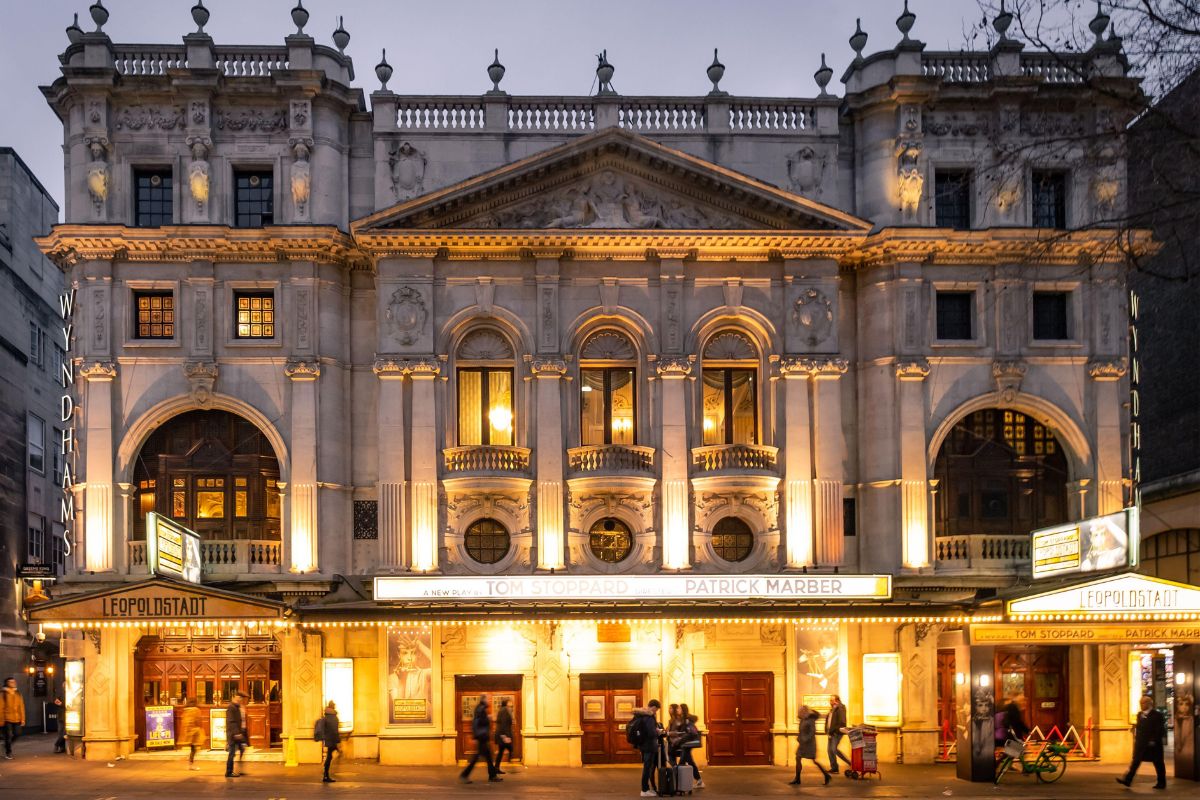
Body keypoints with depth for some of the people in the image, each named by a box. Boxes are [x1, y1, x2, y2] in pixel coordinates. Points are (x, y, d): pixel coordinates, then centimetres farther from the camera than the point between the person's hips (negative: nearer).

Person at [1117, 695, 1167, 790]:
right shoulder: (1140, 714, 12)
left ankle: (1161, 783, 15)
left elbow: (1159, 730, -14)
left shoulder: (1157, 715, -10)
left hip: (1153, 744, -7)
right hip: (1141, 743, 7)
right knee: (1135, 761, 1)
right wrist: (1136, 738, 6)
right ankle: (1128, 780, -3)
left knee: (1158, 763, 5)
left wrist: (1153, 741, -18)